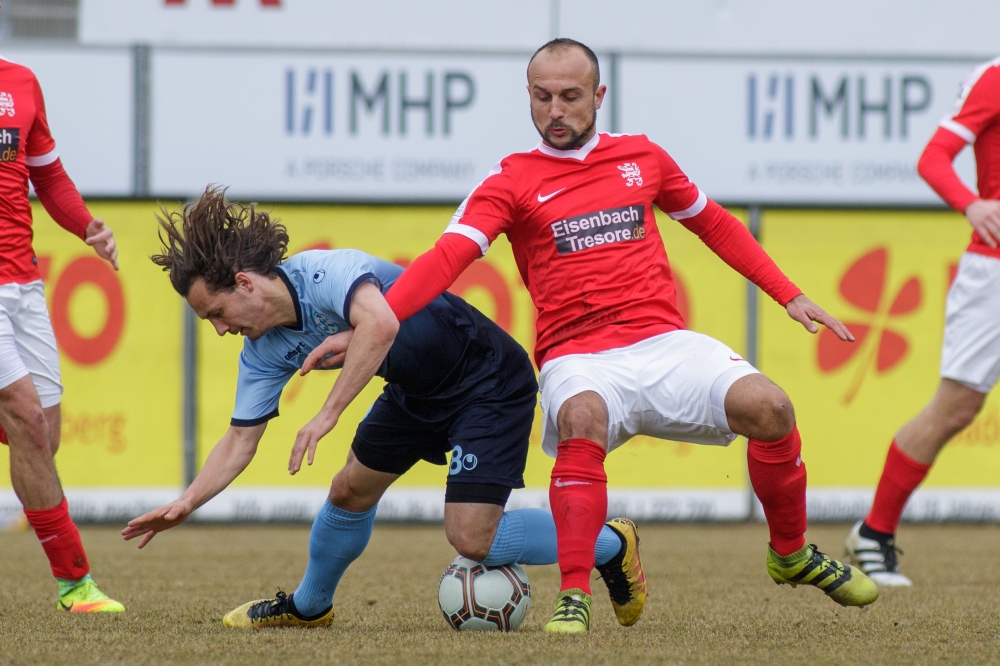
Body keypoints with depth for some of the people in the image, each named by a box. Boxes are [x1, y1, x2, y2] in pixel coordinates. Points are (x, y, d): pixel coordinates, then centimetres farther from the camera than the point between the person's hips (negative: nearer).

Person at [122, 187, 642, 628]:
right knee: (351, 490, 12)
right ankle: (307, 606, 37)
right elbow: (241, 438, 3)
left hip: (490, 381, -9)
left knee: (471, 538, -14)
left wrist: (327, 415, -48)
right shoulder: (264, 349, -3)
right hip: (418, 390, 9)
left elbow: (380, 324, -50)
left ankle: (611, 545, 6)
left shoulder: (325, 272, -30)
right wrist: (187, 503, -10)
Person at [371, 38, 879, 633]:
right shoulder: (512, 181, 3)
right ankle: (575, 596, -30)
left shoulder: (642, 157, 14)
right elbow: (446, 259, -10)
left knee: (768, 407, -20)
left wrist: (790, 296, 23)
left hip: (663, 344, 3)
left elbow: (714, 224, 28)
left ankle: (792, 555, 7)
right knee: (580, 418, -38)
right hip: (579, 359, -3)